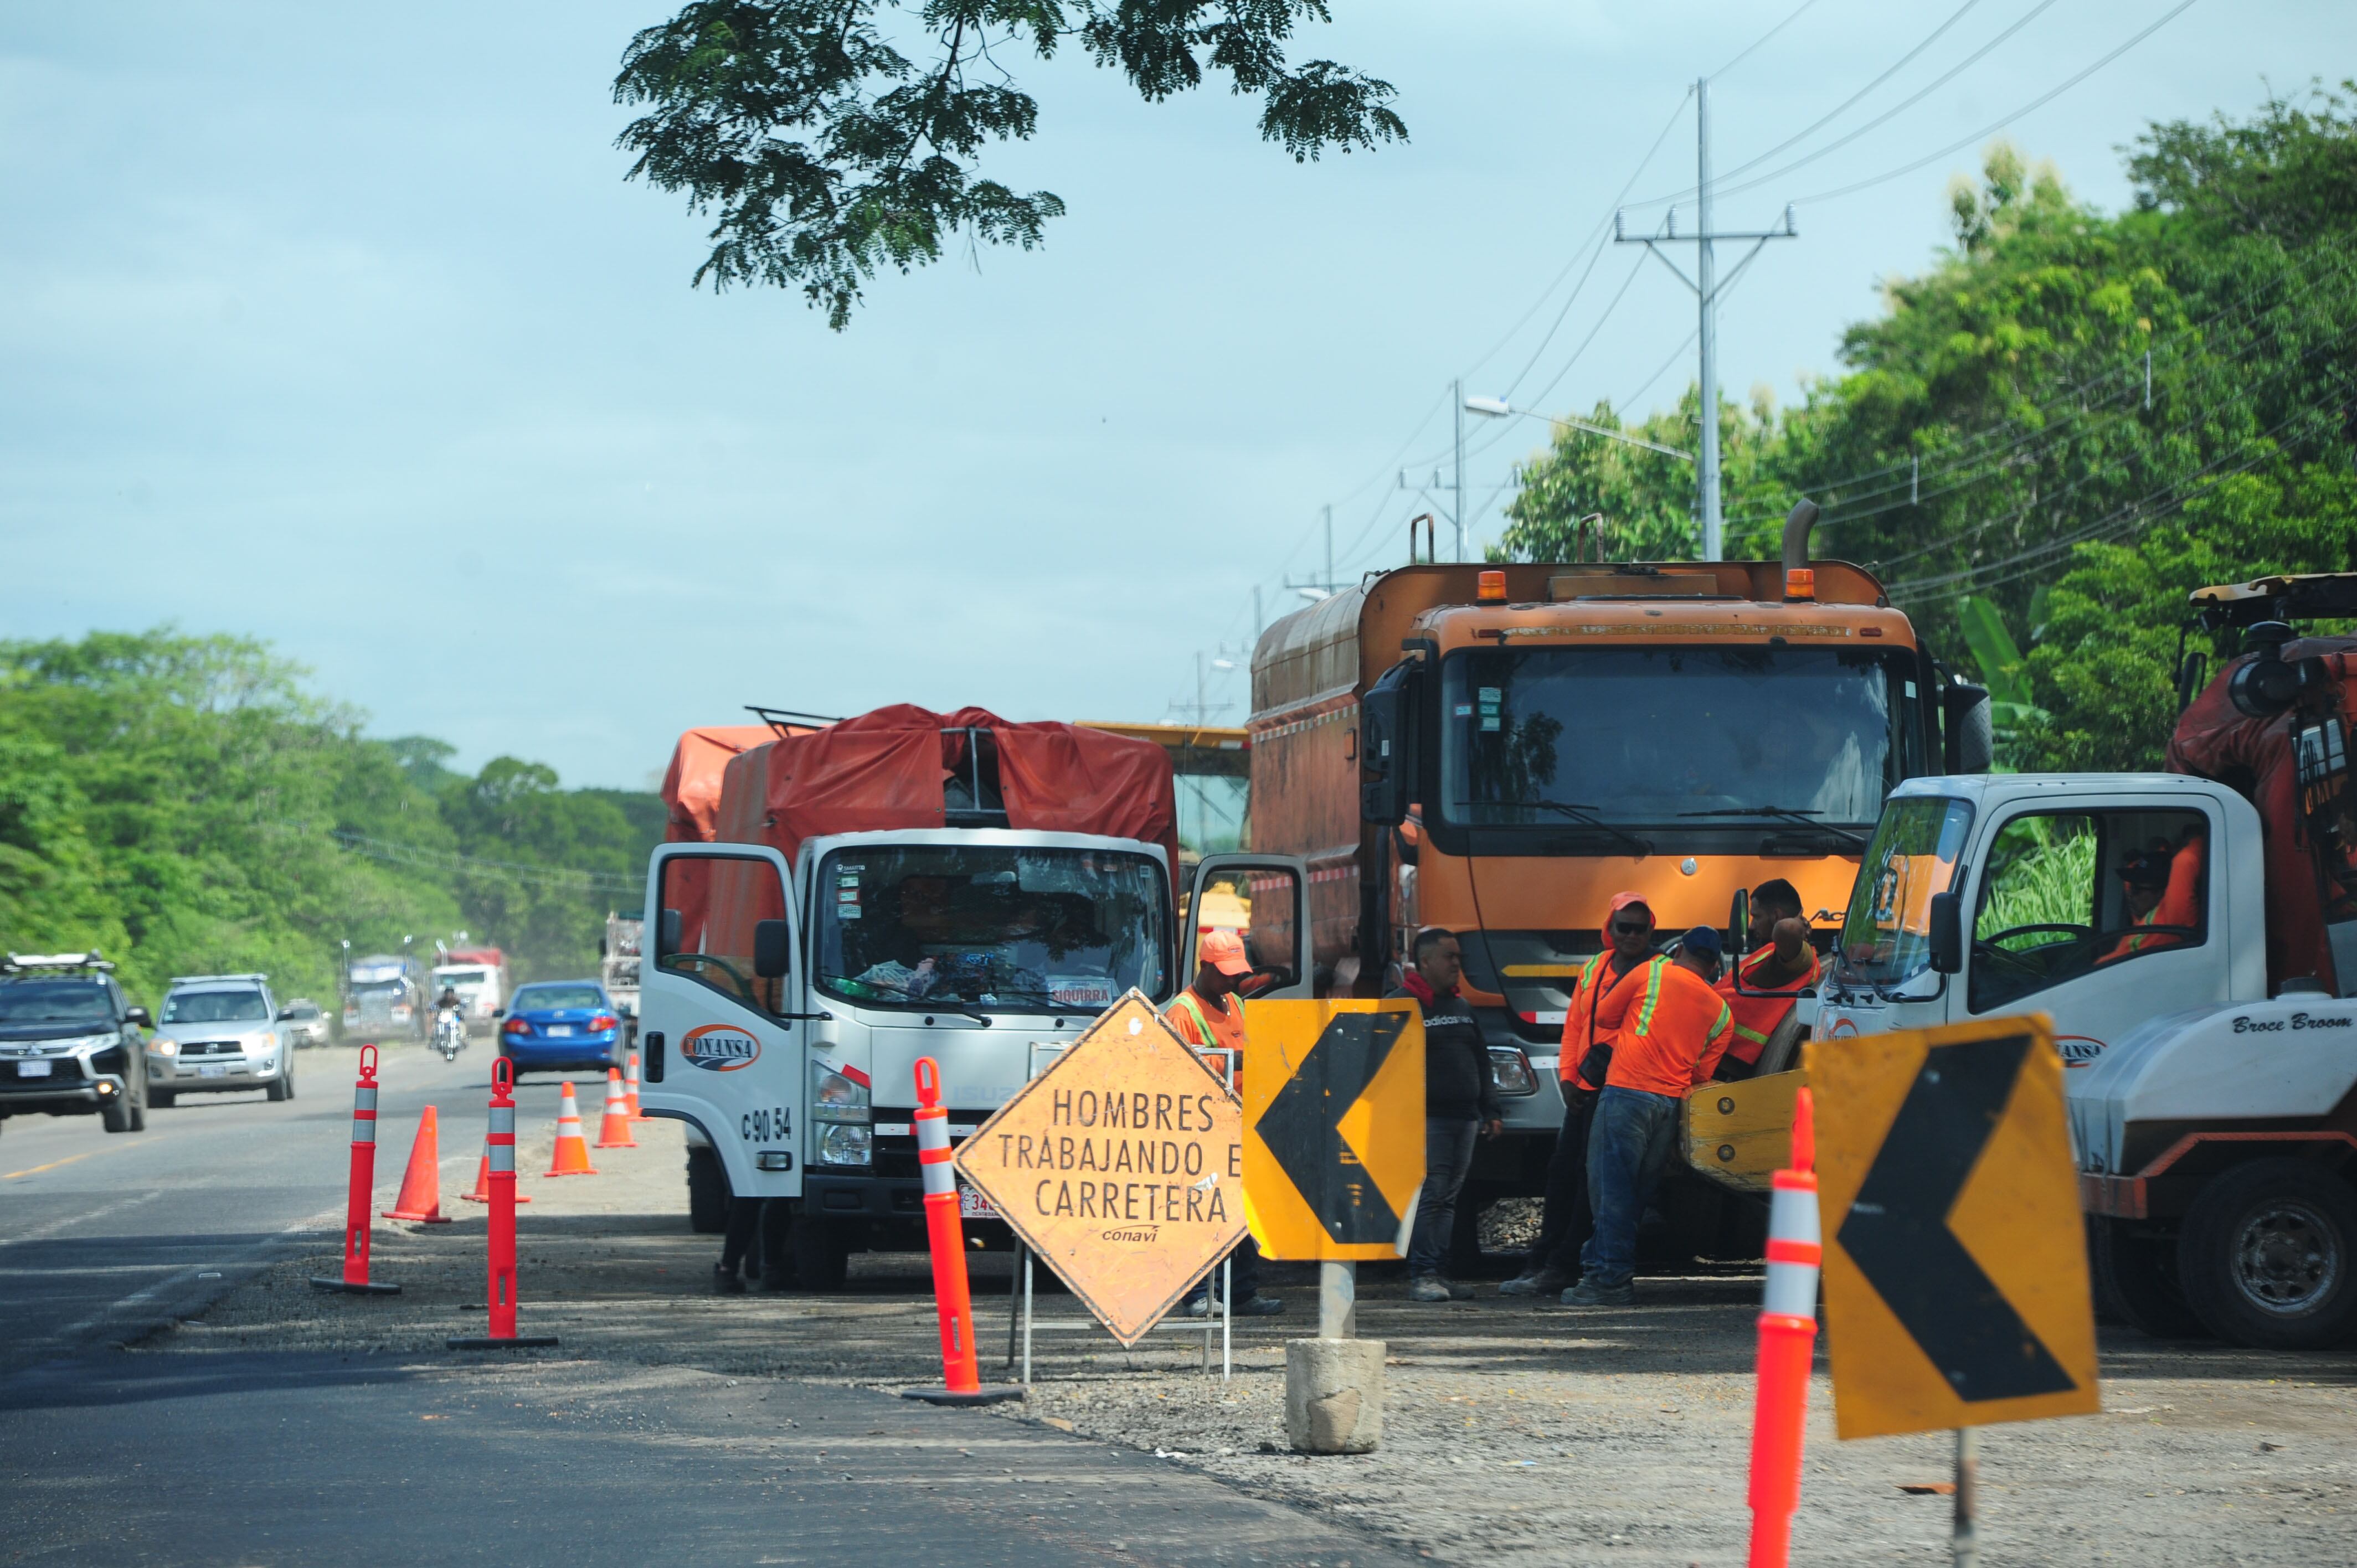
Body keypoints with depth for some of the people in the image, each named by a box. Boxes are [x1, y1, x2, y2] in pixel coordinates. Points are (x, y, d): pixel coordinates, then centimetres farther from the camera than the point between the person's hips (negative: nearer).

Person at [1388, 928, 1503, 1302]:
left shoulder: (1461, 1008, 22)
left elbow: (1482, 1064, 26)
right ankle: (1422, 1275, -14)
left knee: (1448, 1199, 6)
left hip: (1464, 1118, 7)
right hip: (1426, 1120, -7)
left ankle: (1437, 1272, 8)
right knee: (1429, 1195, -13)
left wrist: (1491, 1111, 20)